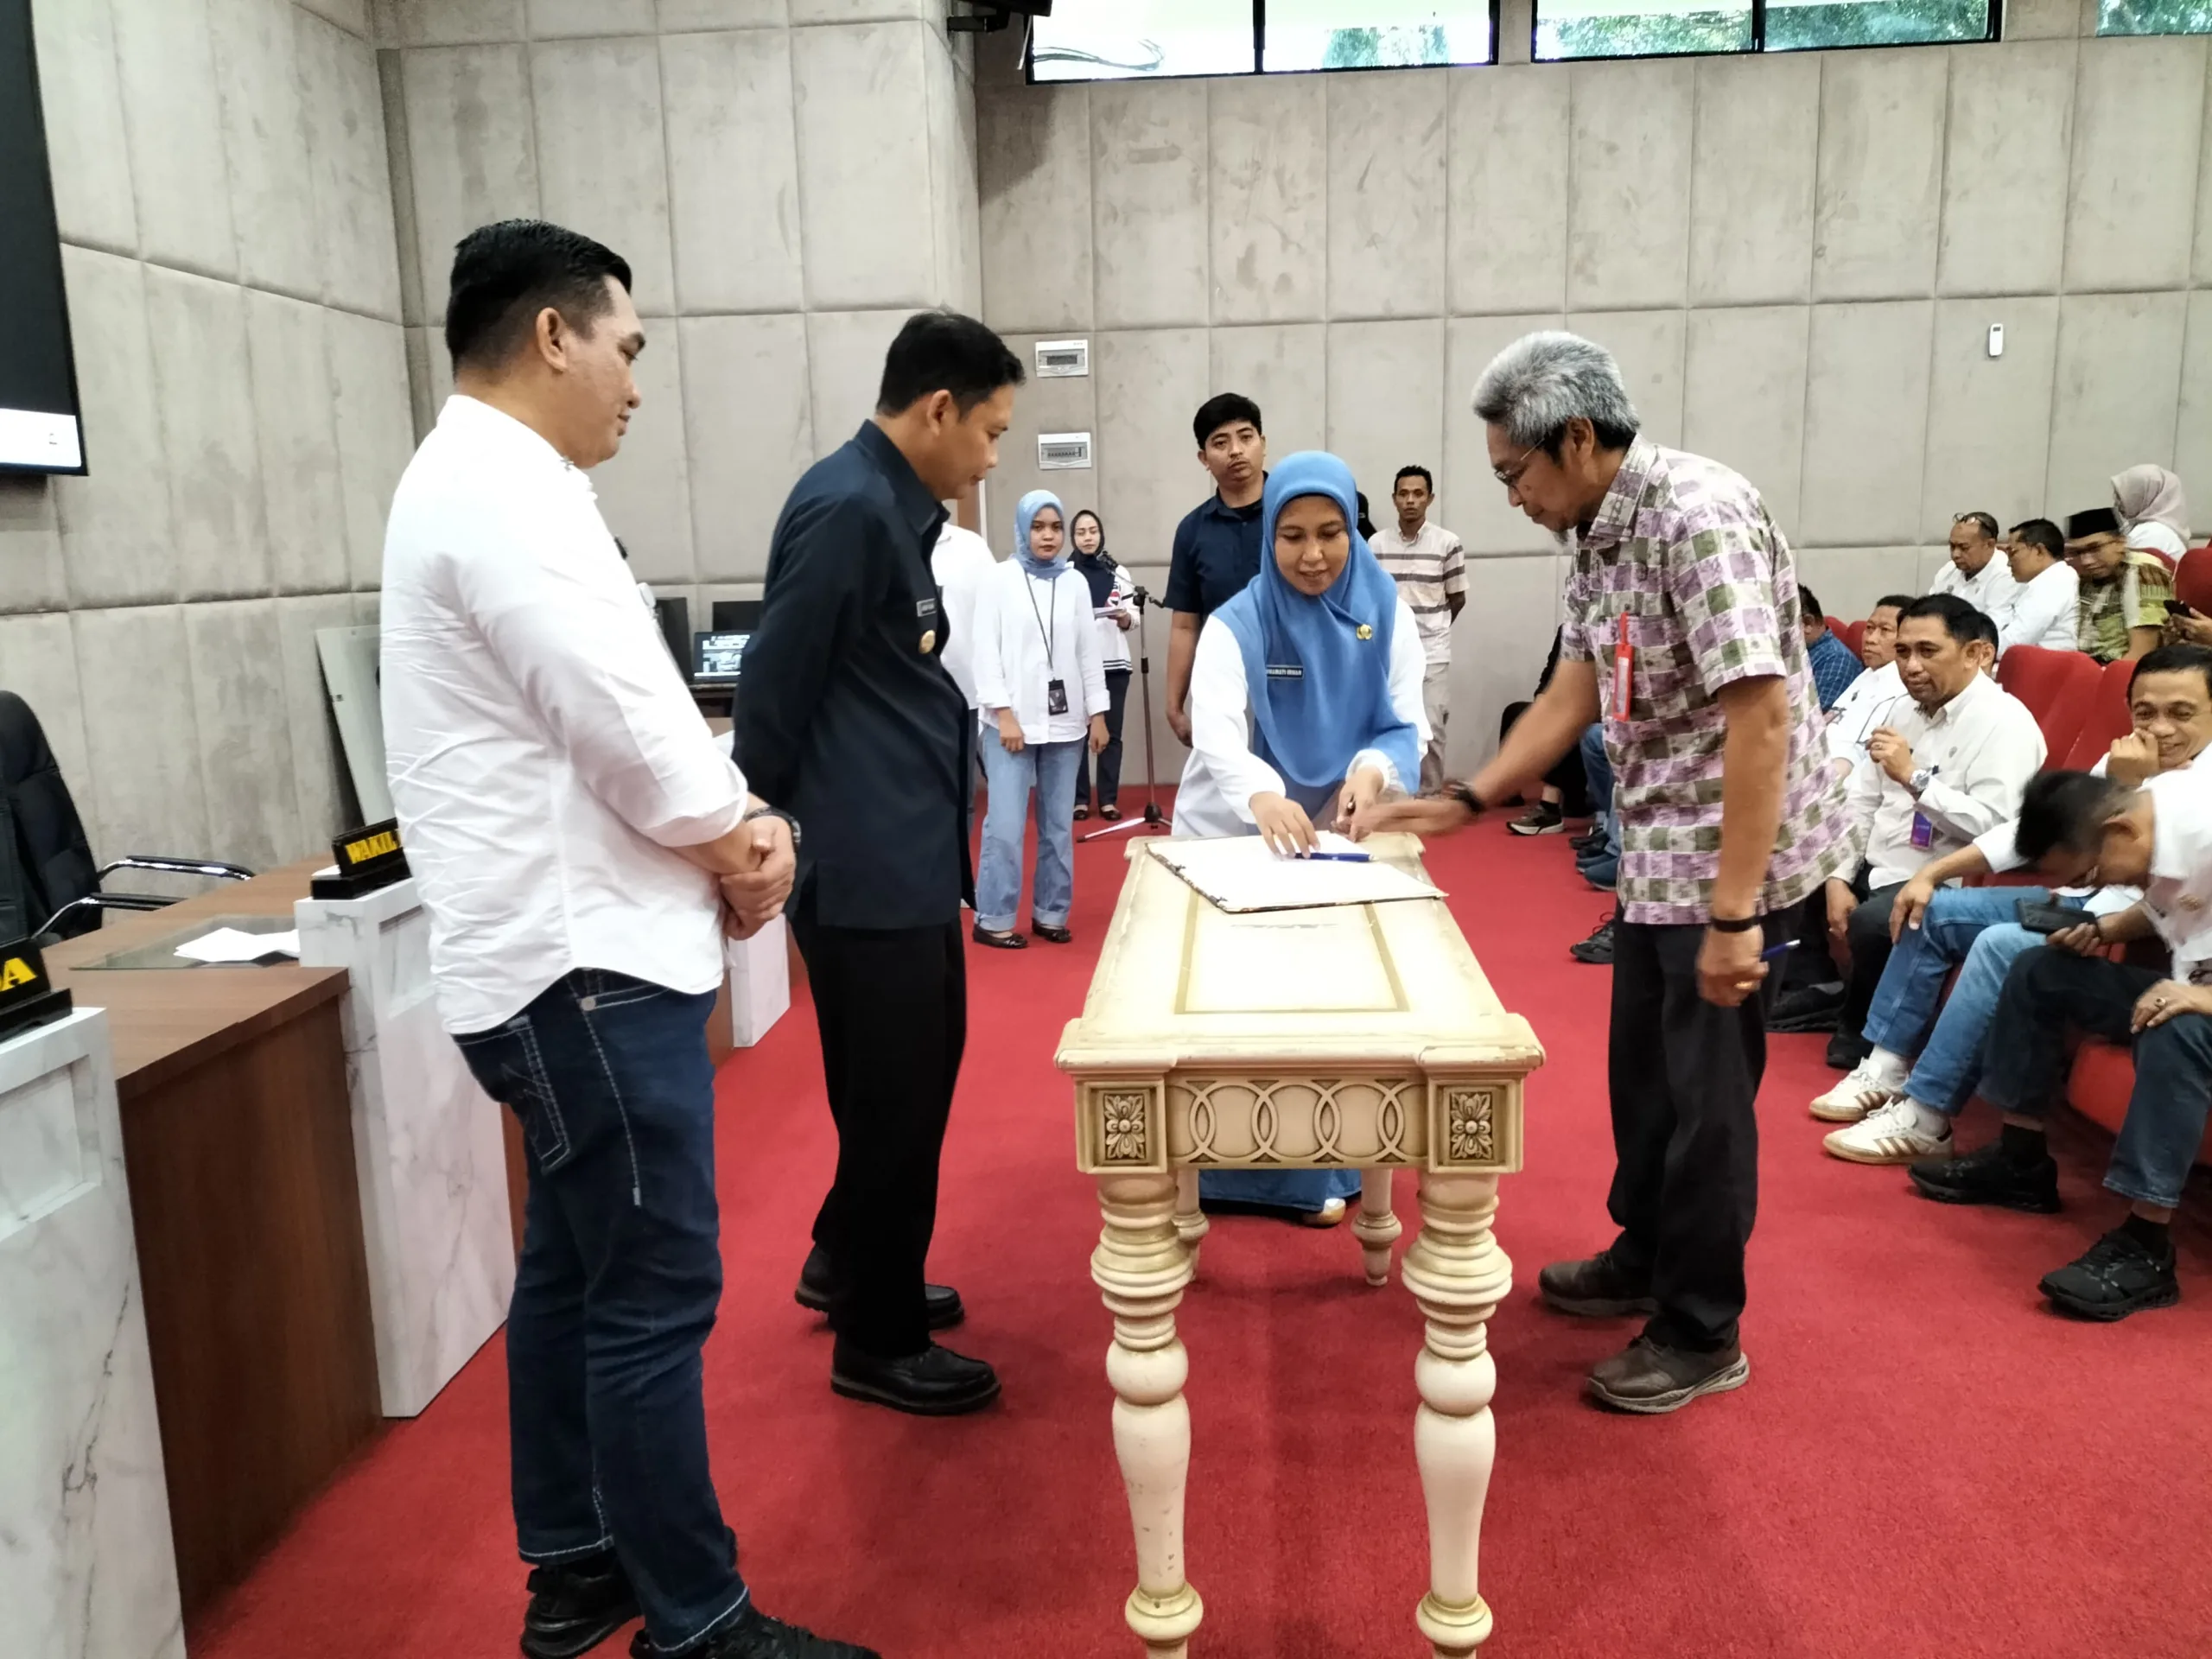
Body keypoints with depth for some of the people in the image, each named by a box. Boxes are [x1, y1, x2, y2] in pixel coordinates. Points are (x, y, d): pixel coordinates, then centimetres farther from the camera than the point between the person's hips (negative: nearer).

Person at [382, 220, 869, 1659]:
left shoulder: (490, 487, 17)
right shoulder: (506, 495, -16)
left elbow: (626, 711, 15)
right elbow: (634, 734, -22)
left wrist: (738, 822, 0)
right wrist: (744, 851, -4)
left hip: (569, 951, 11)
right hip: (583, 963, -11)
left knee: (576, 1274, 18)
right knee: (654, 1297, -2)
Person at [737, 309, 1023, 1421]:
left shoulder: (896, 507, 13)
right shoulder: (845, 508, -17)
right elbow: (773, 698, -18)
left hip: (911, 860, 10)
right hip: (865, 870, -10)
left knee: (917, 1078, 21)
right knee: (893, 1100, 3)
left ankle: (848, 1266, 41)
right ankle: (877, 1342, 21)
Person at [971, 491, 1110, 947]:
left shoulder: (1075, 582, 7)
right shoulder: (1001, 579, -1)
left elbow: (1089, 651, 9)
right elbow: (986, 650, -4)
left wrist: (1097, 714, 6)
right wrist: (1004, 714, -11)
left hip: (1065, 722, 3)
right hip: (1012, 721, -3)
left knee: (1059, 826, 8)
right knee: (1005, 826, -8)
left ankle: (1050, 913, 18)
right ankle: (992, 919, 3)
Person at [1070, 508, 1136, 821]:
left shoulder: (1118, 573, 10)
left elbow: (1133, 619, 8)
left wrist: (1123, 617, -13)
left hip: (1114, 663, 2)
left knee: (1111, 733, 3)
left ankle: (1109, 800, 8)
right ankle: (1080, 799, 7)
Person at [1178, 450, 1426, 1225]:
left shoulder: (1386, 613, -5)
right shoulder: (1236, 624, -15)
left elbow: (1407, 723, -9)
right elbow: (1216, 732, -29)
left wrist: (1373, 769, -32)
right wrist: (1263, 796, -50)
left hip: (1335, 840, 3)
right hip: (1233, 841, -3)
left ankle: (1312, 1168, 29)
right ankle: (1217, 1166, 19)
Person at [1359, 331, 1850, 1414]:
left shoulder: (1698, 516, -23)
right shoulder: (1599, 534, 6)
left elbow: (1762, 717, -27)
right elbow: (1575, 695, 11)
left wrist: (1733, 913, -28)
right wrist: (1461, 803, 5)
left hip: (1728, 852, -9)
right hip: (1657, 847, 9)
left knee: (1704, 1089, 3)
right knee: (1642, 1068, 20)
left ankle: (1702, 1334, 20)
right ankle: (1644, 1258, 40)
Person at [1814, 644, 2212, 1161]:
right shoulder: (2125, 763, 7)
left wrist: (2129, 790, -25)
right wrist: (1932, 872, 4)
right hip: (2083, 904, 9)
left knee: (2000, 945, -30)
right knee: (1933, 910, 4)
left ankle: (1923, 1119, -22)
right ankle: (1886, 1070, 2)